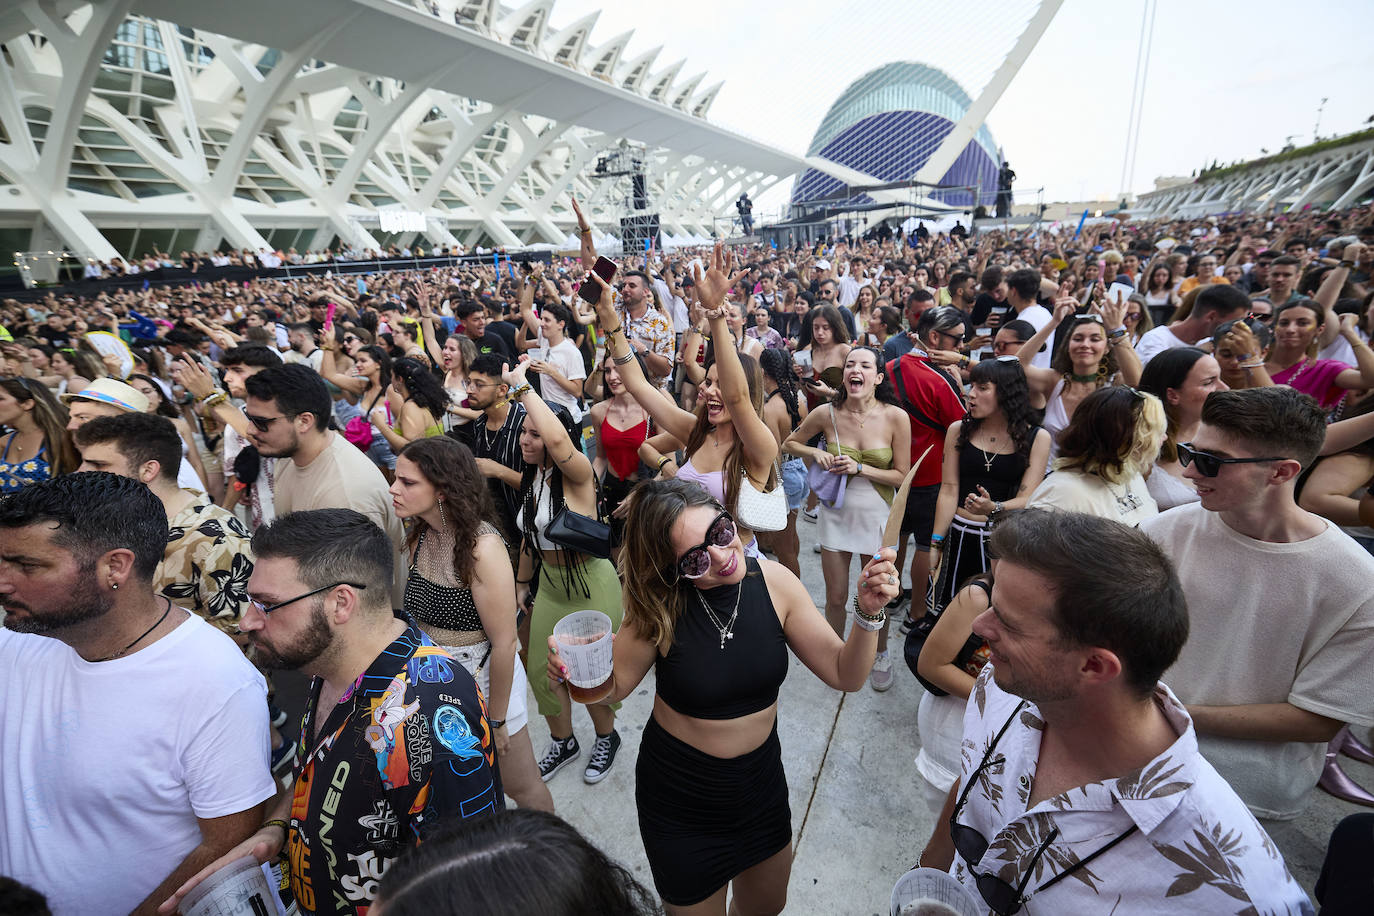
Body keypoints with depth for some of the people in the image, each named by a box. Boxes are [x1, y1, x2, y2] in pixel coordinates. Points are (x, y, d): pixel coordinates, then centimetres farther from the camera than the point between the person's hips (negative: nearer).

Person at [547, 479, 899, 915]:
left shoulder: (773, 583, -19)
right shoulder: (660, 606, -25)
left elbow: (845, 674, -13)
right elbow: (616, 687, -12)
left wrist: (868, 613, -30)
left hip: (760, 778, 3)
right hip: (679, 794, -3)